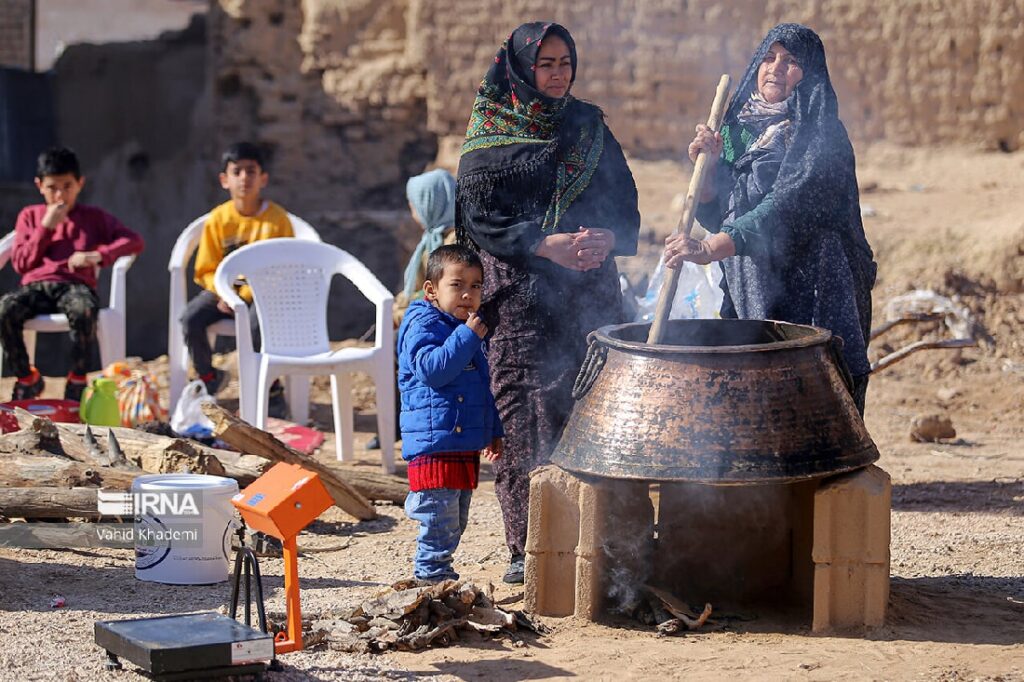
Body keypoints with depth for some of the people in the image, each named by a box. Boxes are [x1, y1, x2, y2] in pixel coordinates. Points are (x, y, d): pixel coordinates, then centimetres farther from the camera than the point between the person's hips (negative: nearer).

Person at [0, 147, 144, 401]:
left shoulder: (93, 217, 13)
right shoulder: (29, 216, 18)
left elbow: (134, 241, 1)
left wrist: (98, 255, -15)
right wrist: (46, 227, -1)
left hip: (74, 285, -2)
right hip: (35, 286, 2)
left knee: (84, 310, -40)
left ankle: (78, 380, -18)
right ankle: (27, 378, -11)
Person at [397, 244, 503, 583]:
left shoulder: (472, 328, 18)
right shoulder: (423, 325, -10)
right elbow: (432, 370, -27)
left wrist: (493, 431, 26)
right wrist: (467, 336, -26)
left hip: (466, 441, 9)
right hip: (434, 443, -9)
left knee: (456, 521, 16)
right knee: (440, 520, -9)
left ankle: (438, 574, 26)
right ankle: (430, 576, 0)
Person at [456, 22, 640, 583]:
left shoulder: (589, 126, 14)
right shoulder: (489, 136, 3)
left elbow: (624, 200, 10)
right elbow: (480, 217, -5)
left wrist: (607, 237, -12)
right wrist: (546, 244, -18)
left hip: (591, 293, 3)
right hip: (520, 297, -3)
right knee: (525, 416, -6)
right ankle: (526, 546, 0)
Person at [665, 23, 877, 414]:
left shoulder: (822, 137, -8)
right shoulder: (739, 131, 13)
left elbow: (787, 207, -24)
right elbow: (716, 217, 14)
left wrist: (710, 249, -35)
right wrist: (709, 163, -5)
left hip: (811, 299, -6)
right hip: (747, 298, 6)